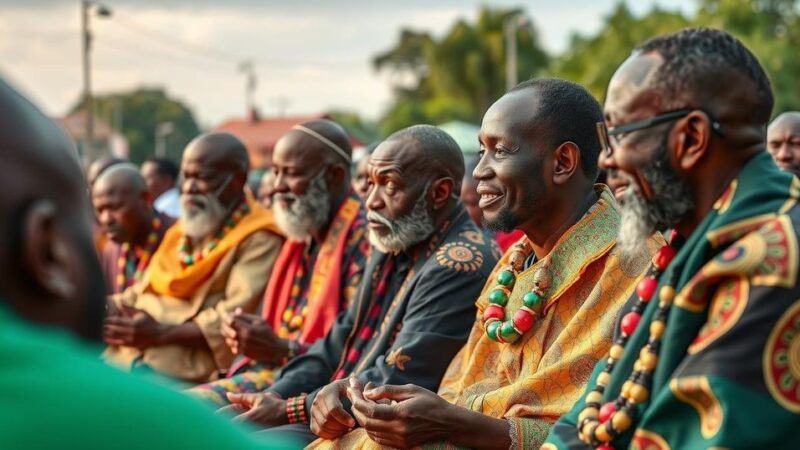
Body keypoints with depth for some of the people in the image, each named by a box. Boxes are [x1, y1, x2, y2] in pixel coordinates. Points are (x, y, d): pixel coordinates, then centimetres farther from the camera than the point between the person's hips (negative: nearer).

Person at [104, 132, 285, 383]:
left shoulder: (258, 238, -2)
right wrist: (114, 309, 1)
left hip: (190, 367, -8)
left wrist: (161, 333, -18)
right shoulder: (181, 230, 26)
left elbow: (237, 319, -14)